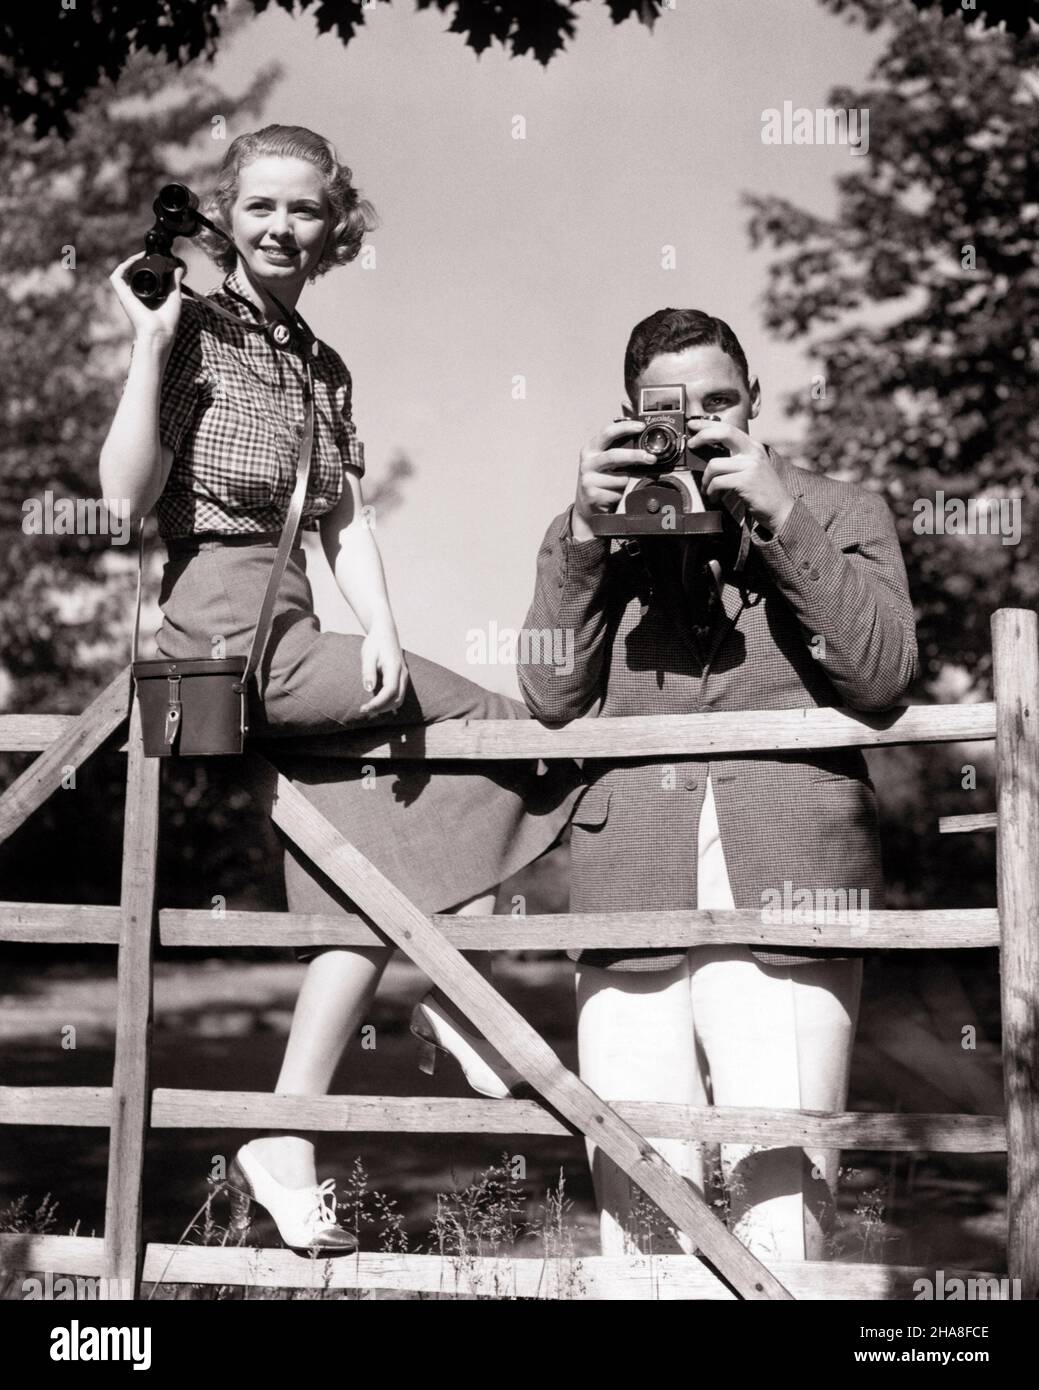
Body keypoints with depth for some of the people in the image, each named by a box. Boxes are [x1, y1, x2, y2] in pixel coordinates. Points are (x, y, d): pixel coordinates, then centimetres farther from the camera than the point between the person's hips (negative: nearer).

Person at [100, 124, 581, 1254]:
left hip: (295, 632, 8)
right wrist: (149, 342, -23)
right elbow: (126, 492, -16)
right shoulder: (195, 329, -5)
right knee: (510, 731, -7)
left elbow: (345, 524, 11)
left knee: (366, 887, 3)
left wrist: (382, 636, -6)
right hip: (225, 630, -8)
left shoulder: (324, 368, 17)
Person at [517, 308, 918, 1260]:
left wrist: (782, 520, -7)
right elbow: (552, 697, 7)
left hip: (789, 893, -1)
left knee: (780, 1199, -9)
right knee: (635, 1205, -2)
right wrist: (584, 532, -3)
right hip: (631, 898, 2)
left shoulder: (841, 513, 16)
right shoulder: (596, 530, 21)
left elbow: (883, 674, -1)